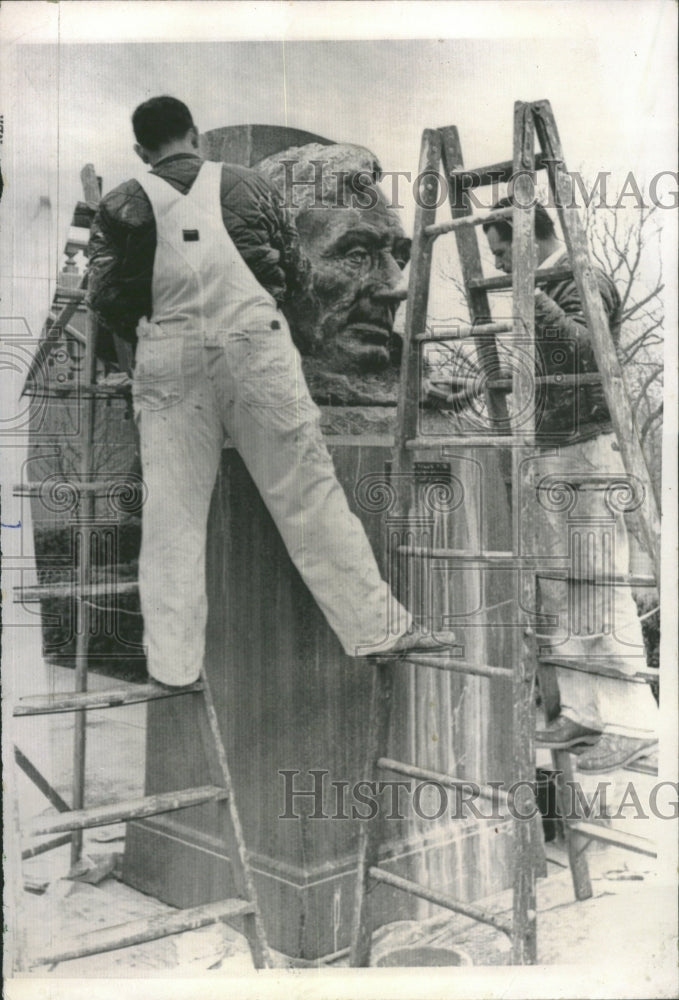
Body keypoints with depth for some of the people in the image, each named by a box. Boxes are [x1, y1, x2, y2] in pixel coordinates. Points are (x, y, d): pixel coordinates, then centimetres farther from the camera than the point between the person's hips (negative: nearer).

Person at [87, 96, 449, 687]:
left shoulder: (123, 206, 8)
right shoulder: (247, 185, 11)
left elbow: (107, 300, 2)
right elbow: (297, 273, 13)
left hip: (171, 361, 0)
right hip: (255, 345, 0)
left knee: (172, 514, 7)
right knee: (309, 494, 5)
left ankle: (173, 665, 8)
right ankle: (376, 627, 10)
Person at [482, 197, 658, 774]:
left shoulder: (587, 283, -6)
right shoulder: (543, 290, 20)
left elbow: (588, 350, -23)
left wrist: (539, 304, -26)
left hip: (590, 451, -9)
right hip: (549, 456, 9)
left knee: (600, 590, -10)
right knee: (559, 593, 7)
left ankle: (634, 724, -3)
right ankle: (583, 714, 14)